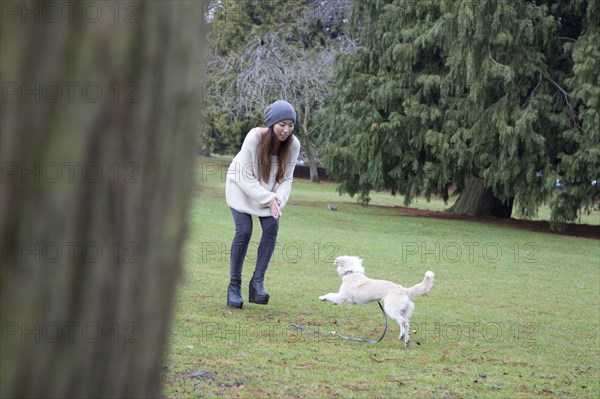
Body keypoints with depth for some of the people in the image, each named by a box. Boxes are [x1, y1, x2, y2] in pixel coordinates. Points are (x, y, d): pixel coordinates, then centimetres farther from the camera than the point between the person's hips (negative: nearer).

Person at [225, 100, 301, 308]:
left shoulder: (293, 145, -20)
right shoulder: (254, 137, -31)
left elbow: (286, 178, -12)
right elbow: (246, 177, -28)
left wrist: (278, 199, -30)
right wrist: (269, 199, -34)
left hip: (268, 190, 4)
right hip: (241, 185, -4)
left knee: (272, 227, -16)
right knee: (244, 231, -16)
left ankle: (257, 283, -12)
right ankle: (234, 287, -5)